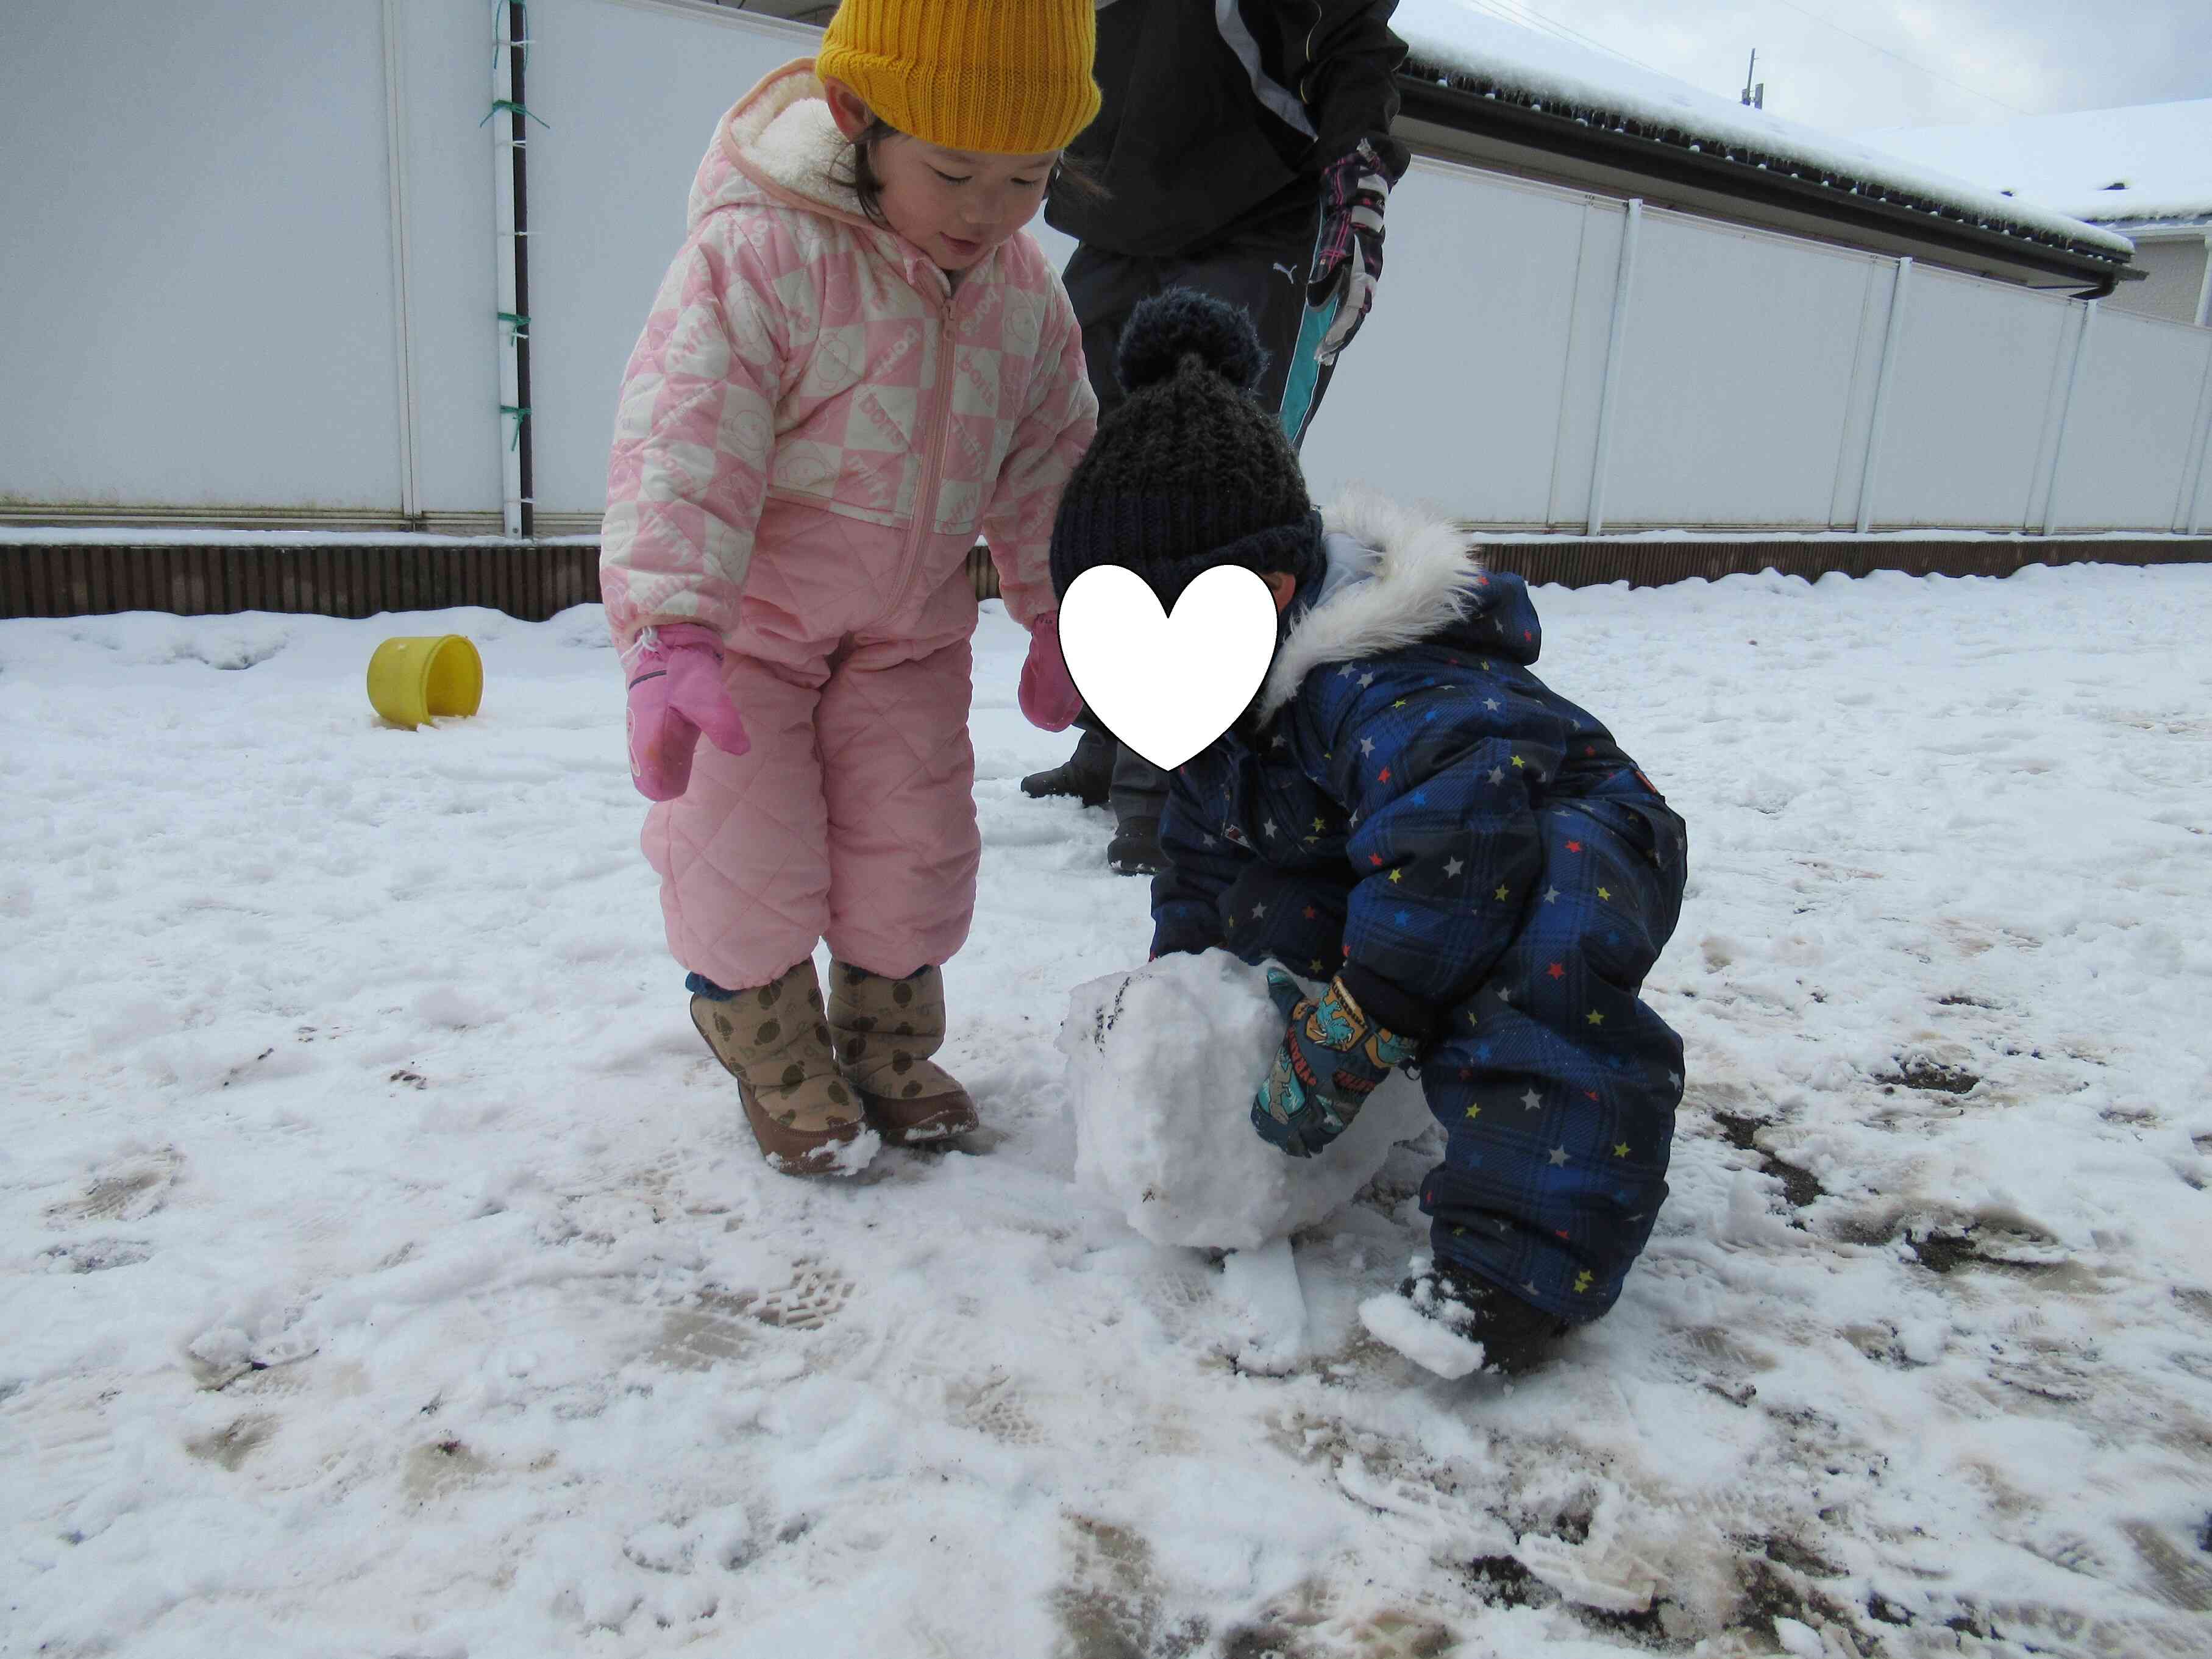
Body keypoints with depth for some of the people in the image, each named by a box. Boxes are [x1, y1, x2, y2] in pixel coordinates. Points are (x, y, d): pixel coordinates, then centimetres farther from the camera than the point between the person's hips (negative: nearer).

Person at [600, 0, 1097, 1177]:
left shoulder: (1023, 290, -6)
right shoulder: (754, 254, -25)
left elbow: (1050, 461, 6)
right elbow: (683, 450, -32)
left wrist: (1059, 616, 7)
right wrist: (670, 638, -40)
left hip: (908, 621, 5)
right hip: (746, 611, -4)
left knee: (915, 839, 7)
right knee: (745, 845, -1)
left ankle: (887, 1044, 30)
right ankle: (775, 1061, 23)